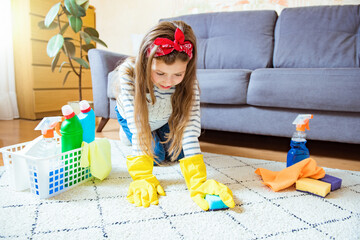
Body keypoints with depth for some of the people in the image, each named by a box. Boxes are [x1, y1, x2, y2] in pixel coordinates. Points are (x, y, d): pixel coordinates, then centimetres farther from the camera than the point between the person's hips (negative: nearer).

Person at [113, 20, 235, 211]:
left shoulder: (189, 83, -36)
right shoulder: (129, 73, -41)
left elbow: (190, 128, -41)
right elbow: (138, 127, -42)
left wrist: (198, 182, -48)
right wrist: (143, 178, -46)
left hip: (165, 119, 2)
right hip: (131, 117, -2)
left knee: (177, 153, -2)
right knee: (156, 156, -11)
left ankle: (159, 135, 31)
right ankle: (126, 133, 20)